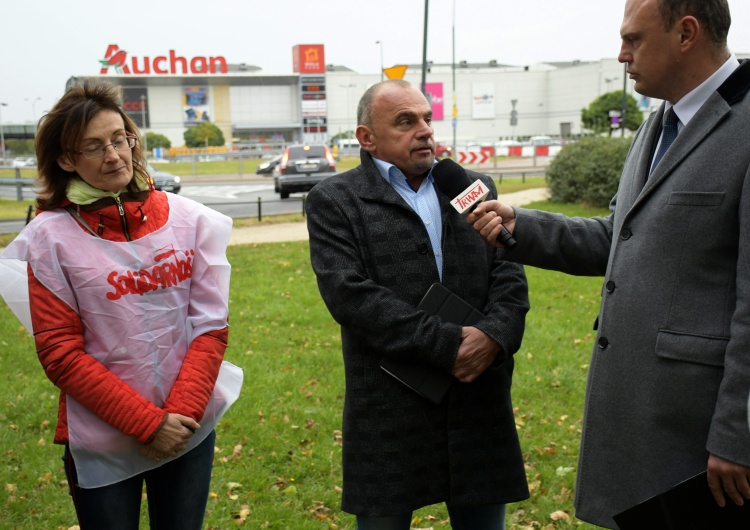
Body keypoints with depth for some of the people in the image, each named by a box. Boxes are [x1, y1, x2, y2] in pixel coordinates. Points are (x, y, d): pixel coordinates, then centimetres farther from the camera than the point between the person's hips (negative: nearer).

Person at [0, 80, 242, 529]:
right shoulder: (52, 236, -7)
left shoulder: (189, 220, -1)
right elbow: (59, 351, -9)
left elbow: (211, 327, -1)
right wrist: (146, 423, -13)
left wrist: (183, 412, -12)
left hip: (191, 430, 2)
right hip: (102, 444, -2)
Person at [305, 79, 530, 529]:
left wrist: (494, 337, -15)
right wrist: (447, 345, -18)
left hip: (480, 403, 4)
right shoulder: (335, 202, -1)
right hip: (390, 412, -3)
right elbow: (351, 294, -13)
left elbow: (509, 276, 5)